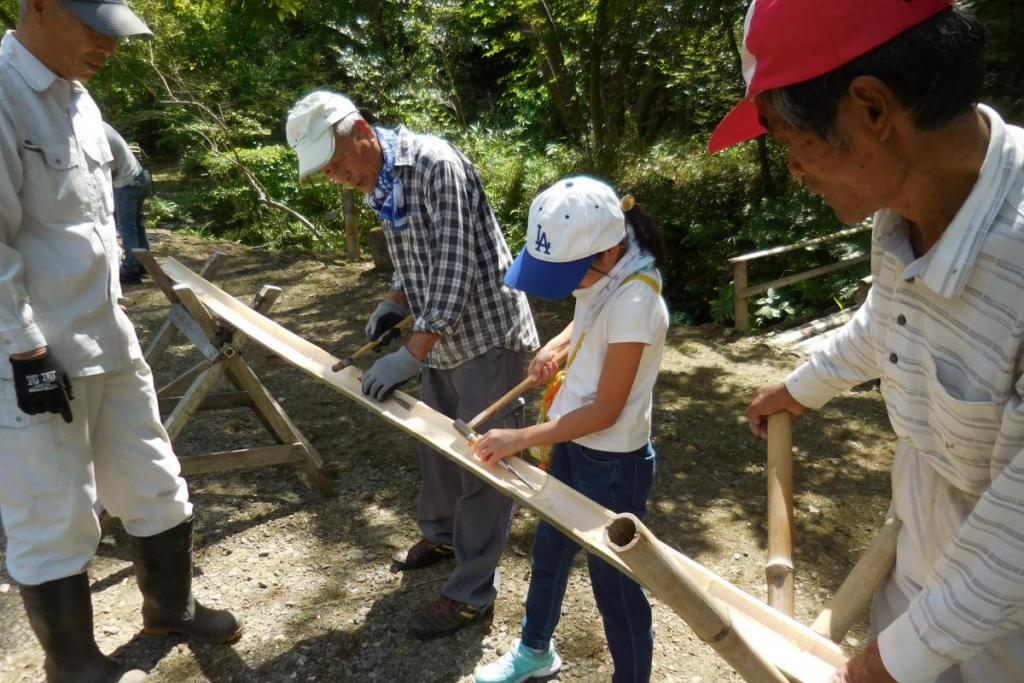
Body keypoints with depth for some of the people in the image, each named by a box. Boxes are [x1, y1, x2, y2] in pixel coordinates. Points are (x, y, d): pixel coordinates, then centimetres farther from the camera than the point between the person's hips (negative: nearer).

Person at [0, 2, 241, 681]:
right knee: (55, 523, 7)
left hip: (107, 341, 8)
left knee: (155, 488, 19)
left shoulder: (76, 97, 9)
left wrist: (112, 312, 17)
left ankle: (170, 604, 42)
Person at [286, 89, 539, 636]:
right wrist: (396, 302, 0)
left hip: (487, 333, -9)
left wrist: (411, 354, -29)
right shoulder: (378, 183, 7)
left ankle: (471, 591, 14)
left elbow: (455, 267, -27)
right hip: (440, 337, 9)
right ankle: (441, 534, 45)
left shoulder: (434, 164, -22)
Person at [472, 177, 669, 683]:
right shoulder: (598, 273, -4)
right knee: (548, 548, 26)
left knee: (614, 582, 10)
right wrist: (555, 347, -1)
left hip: (612, 464, -9)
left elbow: (606, 411, -26)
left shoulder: (633, 302, -29)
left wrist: (520, 439, -25)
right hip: (573, 444, 9)